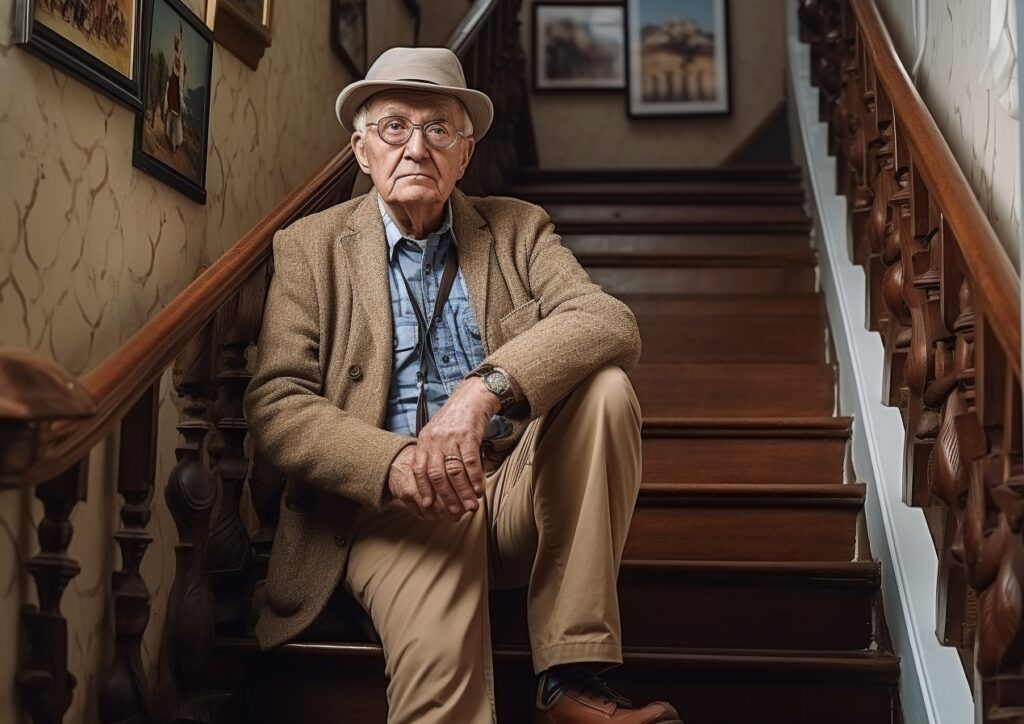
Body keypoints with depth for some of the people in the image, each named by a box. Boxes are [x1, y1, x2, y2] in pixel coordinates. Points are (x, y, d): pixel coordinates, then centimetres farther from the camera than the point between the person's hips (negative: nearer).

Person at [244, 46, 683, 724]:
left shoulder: (518, 229, 9)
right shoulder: (311, 247, 5)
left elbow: (613, 324, -9)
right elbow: (275, 403, -5)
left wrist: (487, 386, -27)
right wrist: (395, 464, -24)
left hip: (515, 494, 4)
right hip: (389, 502, -4)